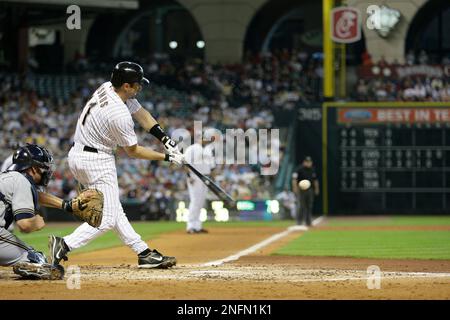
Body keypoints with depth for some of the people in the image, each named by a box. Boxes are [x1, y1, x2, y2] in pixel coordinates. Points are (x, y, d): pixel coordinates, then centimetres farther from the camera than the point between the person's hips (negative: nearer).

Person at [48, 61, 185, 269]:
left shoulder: (106, 88, 0)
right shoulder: (120, 114, -25)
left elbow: (141, 113, 9)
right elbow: (133, 151, -11)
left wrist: (165, 139, 2)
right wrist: (167, 157, -5)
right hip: (97, 161, -10)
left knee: (112, 209, 13)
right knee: (108, 218, -6)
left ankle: (143, 252, 20)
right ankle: (64, 245, -19)